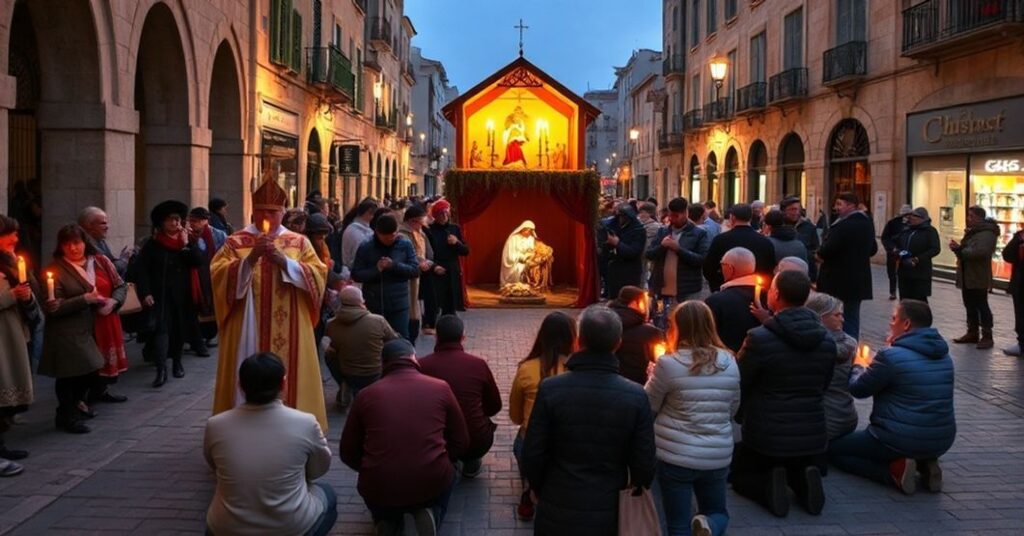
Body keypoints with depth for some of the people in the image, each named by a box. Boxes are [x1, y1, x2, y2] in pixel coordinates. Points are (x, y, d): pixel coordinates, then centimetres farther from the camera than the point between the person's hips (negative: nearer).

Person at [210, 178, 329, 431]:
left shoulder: (299, 243, 8)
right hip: (247, 330, 0)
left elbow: (318, 276, -4)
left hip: (288, 333, 1)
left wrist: (284, 260, -14)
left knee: (287, 376, 1)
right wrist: (249, 258, -19)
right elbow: (217, 274, -7)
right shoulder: (235, 242, 6)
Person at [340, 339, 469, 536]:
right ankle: (431, 513, 5)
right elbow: (461, 443, 7)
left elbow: (348, 453, 9)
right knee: (449, 475, 35)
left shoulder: (366, 395, 1)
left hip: (378, 492, 1)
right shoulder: (440, 387, 1)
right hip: (431, 486, -1)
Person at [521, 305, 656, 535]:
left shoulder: (551, 389, -15)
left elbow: (532, 456, -10)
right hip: (609, 515, 1)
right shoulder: (636, 396, -12)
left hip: (558, 514, -1)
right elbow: (644, 465, -8)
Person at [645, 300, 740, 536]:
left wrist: (654, 376, 14)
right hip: (718, 456, 3)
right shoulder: (729, 363, 1)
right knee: (718, 513, 23)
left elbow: (648, 406, -2)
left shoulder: (669, 363, -14)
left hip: (676, 456, -3)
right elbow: (733, 409, 12)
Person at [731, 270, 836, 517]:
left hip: (766, 438, -4)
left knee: (737, 473, 24)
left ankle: (768, 486, -7)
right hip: (814, 438, 4)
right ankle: (803, 482, -1)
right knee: (801, 471, 33)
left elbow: (737, 385, -8)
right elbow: (822, 387, 11)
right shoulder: (827, 340, -2)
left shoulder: (759, 338, -20)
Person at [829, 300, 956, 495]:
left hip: (901, 441, -7)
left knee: (833, 448, 11)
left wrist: (859, 366, 15)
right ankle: (925, 463, 9)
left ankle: (895, 470, -7)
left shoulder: (891, 356, -18)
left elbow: (857, 389, -5)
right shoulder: (943, 354, 6)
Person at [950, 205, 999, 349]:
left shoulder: (987, 233, -16)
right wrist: (957, 248, -1)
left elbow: (979, 252, -31)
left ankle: (987, 336, 2)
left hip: (978, 278, -9)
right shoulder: (972, 232, 17)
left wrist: (959, 249, -19)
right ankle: (972, 333, 22)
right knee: (970, 306, 14)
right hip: (967, 277, 9)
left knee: (982, 307, -4)